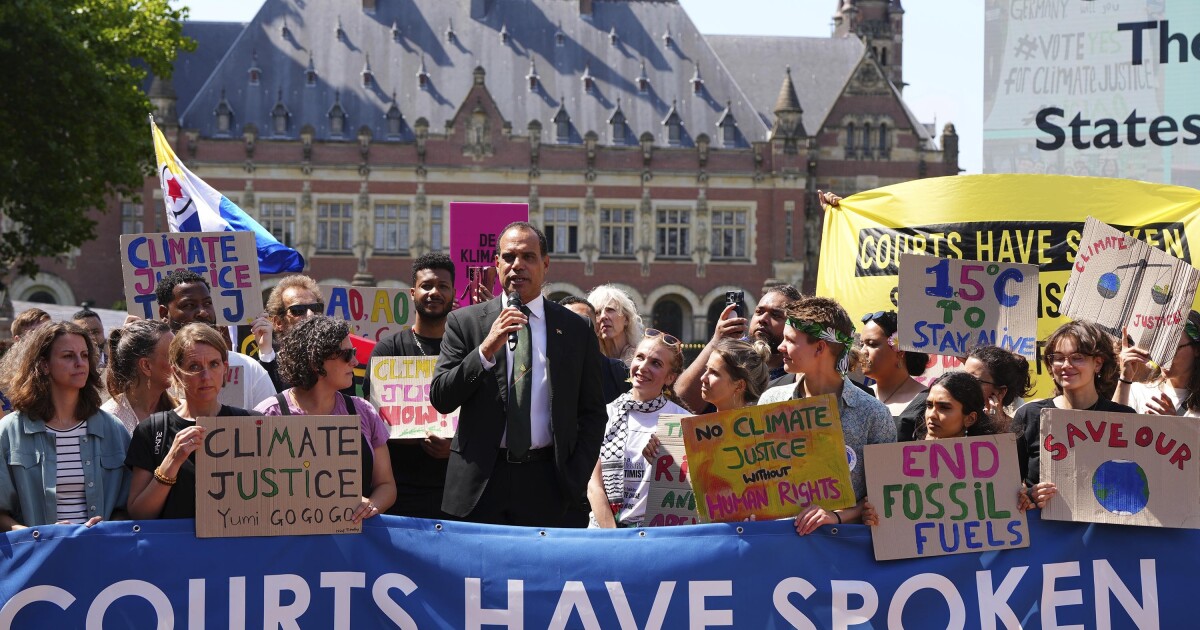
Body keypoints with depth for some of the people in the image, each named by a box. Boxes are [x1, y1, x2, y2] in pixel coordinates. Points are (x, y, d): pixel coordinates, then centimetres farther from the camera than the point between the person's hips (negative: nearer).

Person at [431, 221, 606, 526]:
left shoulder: (575, 330, 8)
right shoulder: (464, 321, 5)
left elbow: (592, 413, 10)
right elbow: (440, 399, -2)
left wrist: (575, 480, -1)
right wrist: (486, 350, -15)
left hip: (546, 484, 1)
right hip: (479, 484, 0)